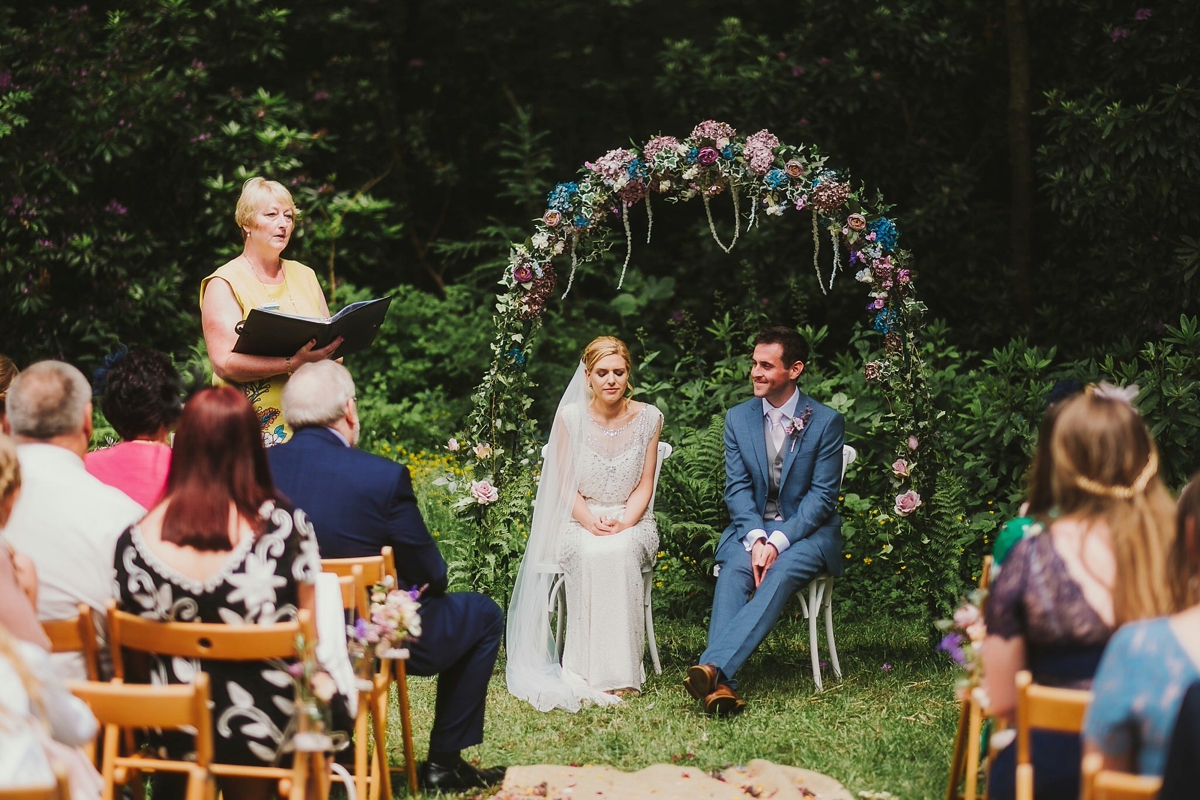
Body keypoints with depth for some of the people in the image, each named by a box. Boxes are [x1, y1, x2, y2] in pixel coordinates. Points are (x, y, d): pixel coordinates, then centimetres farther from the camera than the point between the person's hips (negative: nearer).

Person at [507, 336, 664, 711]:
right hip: (579, 521, -1)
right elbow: (565, 484, 0)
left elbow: (645, 485, 3)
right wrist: (591, 521, -18)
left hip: (631, 522, 1)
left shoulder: (649, 418, 3)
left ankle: (618, 671, -35)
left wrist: (623, 522, -15)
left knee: (618, 552, -36)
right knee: (592, 553, -36)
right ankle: (591, 672, -36)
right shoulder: (570, 417, -1)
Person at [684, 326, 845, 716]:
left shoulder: (826, 422, -3)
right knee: (733, 571, -30)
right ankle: (721, 684, -47)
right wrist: (755, 538, -17)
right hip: (752, 528, 3)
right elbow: (737, 488, 2)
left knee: (781, 572, -34)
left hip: (807, 532, -3)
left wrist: (778, 541, -21)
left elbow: (821, 496, -8)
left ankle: (714, 665, -50)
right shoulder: (738, 418, 8)